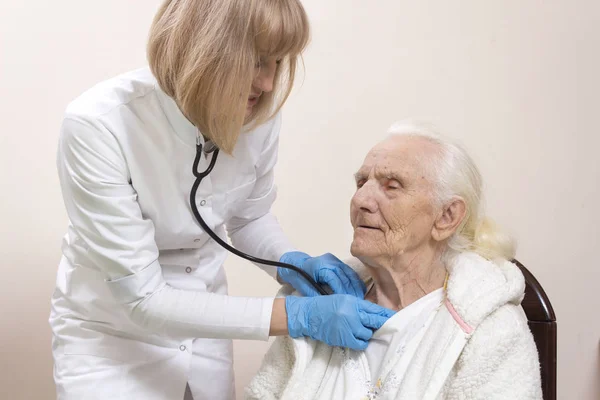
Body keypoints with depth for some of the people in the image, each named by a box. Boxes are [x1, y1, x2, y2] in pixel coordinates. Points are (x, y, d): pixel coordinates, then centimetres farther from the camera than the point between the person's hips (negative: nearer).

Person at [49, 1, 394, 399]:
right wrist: (297, 315, -32)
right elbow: (142, 296, -28)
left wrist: (292, 261, -17)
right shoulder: (99, 123, -30)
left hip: (202, 322, 4)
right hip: (110, 332, -4)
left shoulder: (259, 112, -16)